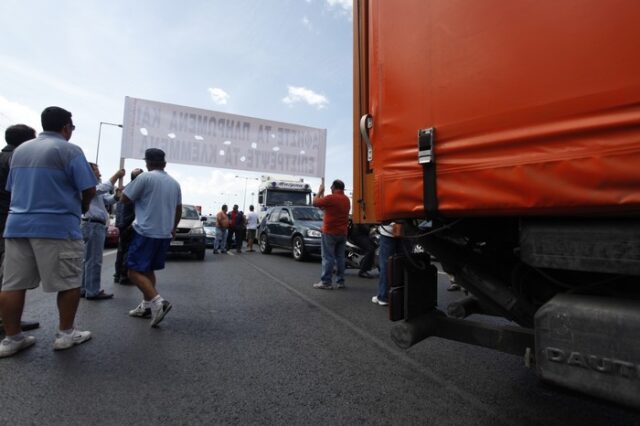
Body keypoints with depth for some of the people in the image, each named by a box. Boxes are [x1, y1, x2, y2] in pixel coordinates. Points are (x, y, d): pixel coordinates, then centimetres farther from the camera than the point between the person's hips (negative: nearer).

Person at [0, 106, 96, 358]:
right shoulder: (69, 150, -6)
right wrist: (83, 206, 7)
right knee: (69, 281, 4)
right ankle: (65, 334, 11)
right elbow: (89, 189, -12)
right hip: (57, 226, -7)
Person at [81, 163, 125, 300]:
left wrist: (117, 195, -5)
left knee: (89, 259, 15)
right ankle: (92, 291, -3)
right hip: (93, 225, -10)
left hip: (96, 225, 10)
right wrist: (116, 175, -16)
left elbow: (108, 200, 14)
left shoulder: (95, 187, 23)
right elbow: (104, 188, -22)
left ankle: (84, 288, 23)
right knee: (94, 260, -7)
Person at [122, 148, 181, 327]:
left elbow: (125, 199, -2)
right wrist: (173, 228, 30)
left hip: (146, 232, -7)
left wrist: (134, 179, 13)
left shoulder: (145, 177, -10)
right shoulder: (174, 183, 10)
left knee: (135, 271, -3)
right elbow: (178, 209, 18)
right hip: (165, 234, 7)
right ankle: (146, 306, 20)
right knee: (148, 270, 18)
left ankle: (158, 302, -18)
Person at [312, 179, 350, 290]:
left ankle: (326, 282, -3)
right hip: (342, 233, 7)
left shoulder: (331, 198, -15)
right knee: (340, 257, 11)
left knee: (328, 257, -4)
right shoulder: (346, 199, 12)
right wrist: (322, 194, 24)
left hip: (330, 232, -7)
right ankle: (340, 281, 15)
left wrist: (320, 191, 8)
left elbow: (315, 202, -5)